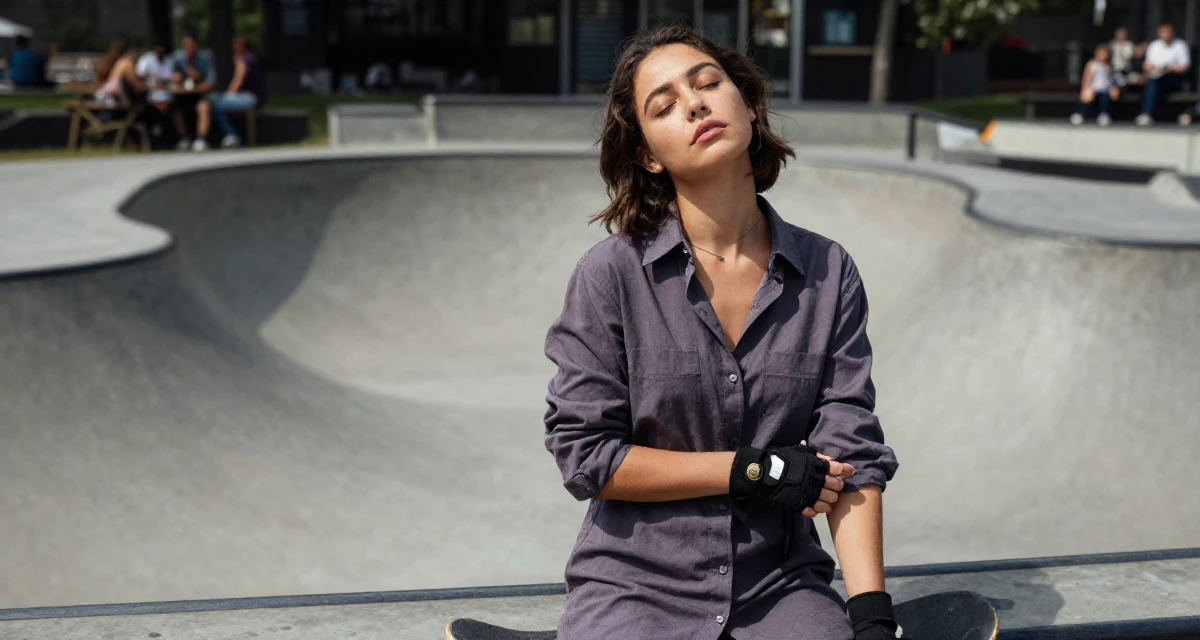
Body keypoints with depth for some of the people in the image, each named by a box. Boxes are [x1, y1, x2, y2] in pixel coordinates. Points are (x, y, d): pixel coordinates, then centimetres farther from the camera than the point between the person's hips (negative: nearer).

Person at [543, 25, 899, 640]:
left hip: (780, 584, 3)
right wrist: (754, 471, -11)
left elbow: (852, 456, -4)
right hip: (636, 582, -2)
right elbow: (584, 454, -8)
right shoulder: (612, 275, -8)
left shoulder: (828, 274, 0)